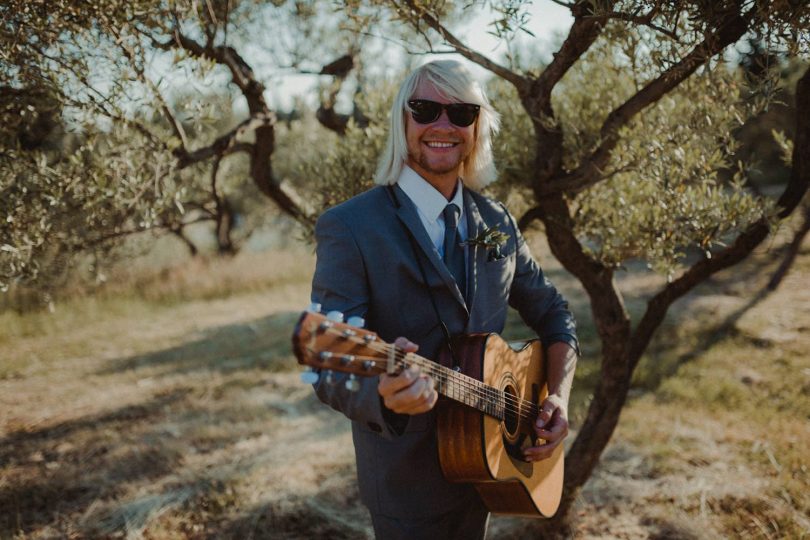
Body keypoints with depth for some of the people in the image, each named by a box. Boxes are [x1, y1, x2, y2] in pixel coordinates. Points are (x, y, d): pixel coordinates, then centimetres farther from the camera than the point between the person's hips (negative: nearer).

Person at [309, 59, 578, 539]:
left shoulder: (498, 223, 2)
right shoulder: (350, 228, -16)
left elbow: (551, 312, 12)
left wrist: (559, 395, -5)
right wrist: (384, 395, -43)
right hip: (408, 476, -5)